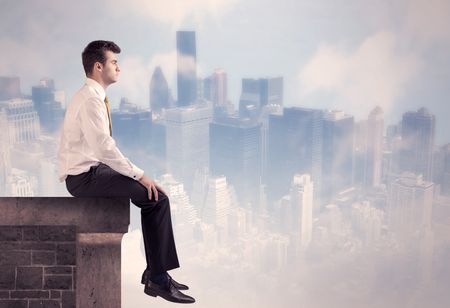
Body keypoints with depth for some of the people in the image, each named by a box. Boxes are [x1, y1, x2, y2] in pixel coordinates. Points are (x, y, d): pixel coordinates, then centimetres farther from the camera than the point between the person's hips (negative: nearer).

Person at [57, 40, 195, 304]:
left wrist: (136, 174, 12)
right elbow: (104, 146, -25)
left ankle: (155, 273, 13)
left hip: (93, 171, 10)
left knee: (155, 196, 8)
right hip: (85, 176, -10)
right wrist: (139, 175, -21)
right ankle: (159, 279, -7)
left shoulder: (94, 96, 14)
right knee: (157, 198, -15)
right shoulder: (90, 98, -17)